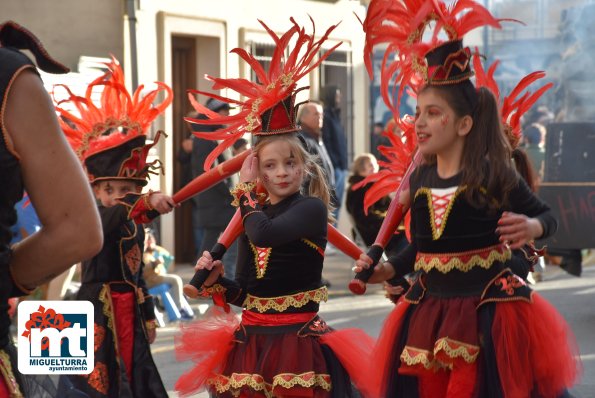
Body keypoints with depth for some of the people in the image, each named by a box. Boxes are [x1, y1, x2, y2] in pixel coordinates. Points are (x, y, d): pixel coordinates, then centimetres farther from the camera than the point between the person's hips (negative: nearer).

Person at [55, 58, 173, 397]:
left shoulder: (136, 224, 13)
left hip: (130, 313, 8)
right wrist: (148, 203, -53)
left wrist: (149, 316, 23)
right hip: (98, 314, -8)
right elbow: (113, 216, -36)